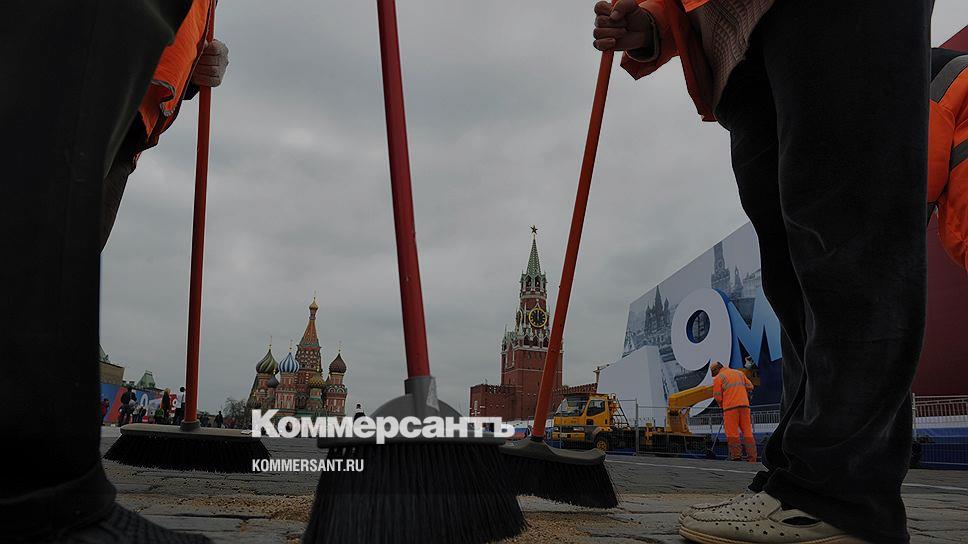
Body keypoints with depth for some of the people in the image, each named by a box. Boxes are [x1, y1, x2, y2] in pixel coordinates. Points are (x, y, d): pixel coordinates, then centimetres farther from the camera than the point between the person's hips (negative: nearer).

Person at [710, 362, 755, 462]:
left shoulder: (718, 378, 4)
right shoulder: (739, 373, 20)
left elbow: (717, 396, 0)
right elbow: (750, 387, 18)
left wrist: (722, 406, 16)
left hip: (730, 407, -5)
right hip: (744, 405, 5)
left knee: (732, 432, -1)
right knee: (747, 430, 7)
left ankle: (736, 456, -3)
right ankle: (752, 457, 5)